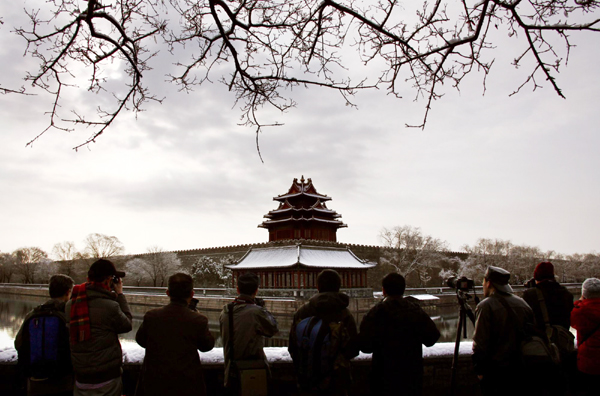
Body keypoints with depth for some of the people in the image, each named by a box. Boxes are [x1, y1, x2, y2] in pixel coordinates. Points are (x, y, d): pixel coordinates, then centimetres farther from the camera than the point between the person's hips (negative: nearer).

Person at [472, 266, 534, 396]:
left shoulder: (486, 306, -16)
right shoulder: (523, 304, 4)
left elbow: (480, 343, -18)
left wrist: (479, 370, -7)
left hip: (496, 372, -6)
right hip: (522, 371, 6)